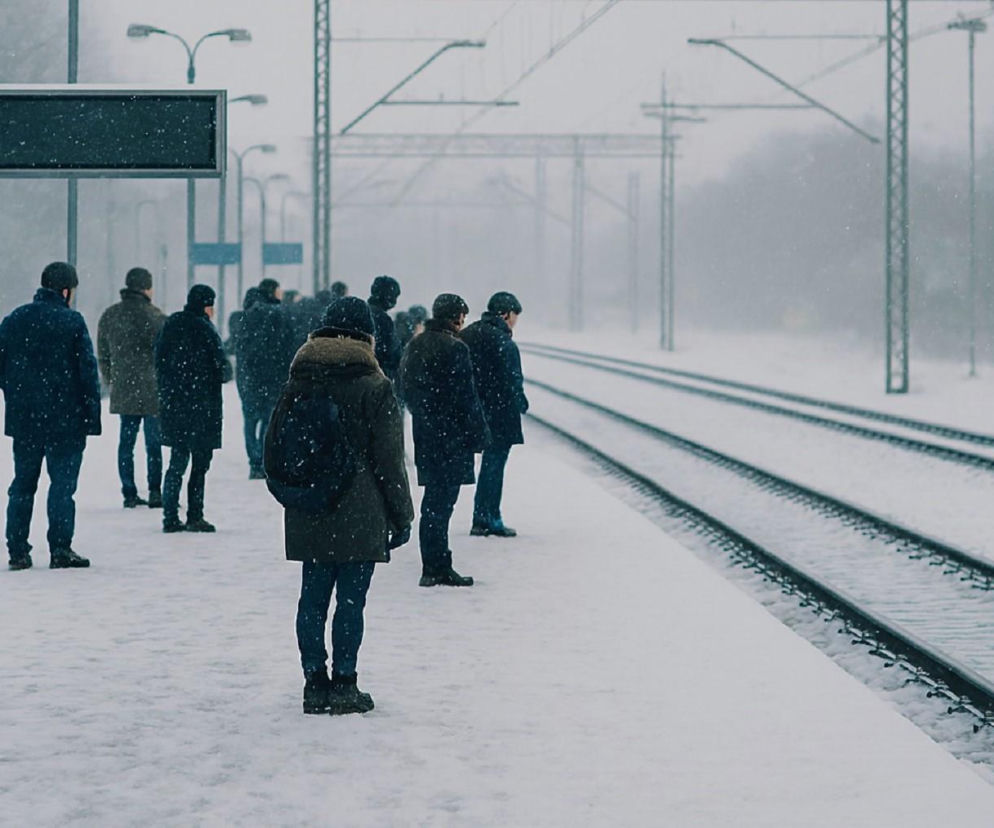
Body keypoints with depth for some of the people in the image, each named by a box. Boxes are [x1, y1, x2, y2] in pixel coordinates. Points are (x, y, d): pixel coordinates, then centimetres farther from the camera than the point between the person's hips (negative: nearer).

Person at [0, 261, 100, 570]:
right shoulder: (72, 321, -8)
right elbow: (88, 369, -9)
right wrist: (92, 414, -4)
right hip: (65, 419, -4)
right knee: (63, 484, 0)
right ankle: (60, 549, -4)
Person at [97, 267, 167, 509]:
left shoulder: (109, 316, 8)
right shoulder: (155, 317, -10)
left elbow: (103, 356, 14)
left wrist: (111, 383, 23)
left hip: (122, 391, 5)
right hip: (152, 392, -5)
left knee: (126, 441, 8)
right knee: (153, 443, 0)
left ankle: (129, 493, 8)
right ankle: (154, 493, -1)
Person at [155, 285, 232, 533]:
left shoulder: (171, 324, 7)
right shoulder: (204, 329, -12)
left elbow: (159, 360, 10)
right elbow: (222, 366, -12)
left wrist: (165, 393, 16)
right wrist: (224, 374, 9)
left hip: (172, 403, 6)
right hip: (201, 405, -6)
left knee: (177, 461, 12)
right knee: (200, 462, 2)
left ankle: (170, 518, 8)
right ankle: (194, 517, 0)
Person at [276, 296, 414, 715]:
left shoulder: (298, 384, 5)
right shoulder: (374, 388, -7)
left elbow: (277, 449, 11)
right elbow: (389, 460, -5)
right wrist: (401, 516, 1)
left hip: (308, 518, 4)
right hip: (360, 516, -4)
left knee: (313, 598, 9)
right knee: (351, 600, 1)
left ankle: (315, 683, 11)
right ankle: (343, 684, 3)